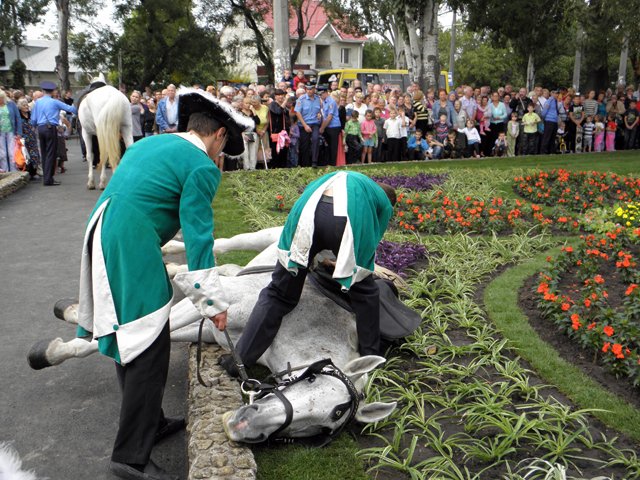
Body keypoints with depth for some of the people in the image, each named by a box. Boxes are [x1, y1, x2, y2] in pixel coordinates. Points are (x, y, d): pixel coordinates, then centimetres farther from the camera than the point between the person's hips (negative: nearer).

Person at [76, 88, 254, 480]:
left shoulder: (148, 144, 20)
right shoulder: (202, 167, -6)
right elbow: (198, 237, -10)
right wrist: (213, 301, -4)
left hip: (100, 239, 10)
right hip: (132, 251, -10)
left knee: (131, 340, 18)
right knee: (149, 348, -2)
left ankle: (148, 422, 34)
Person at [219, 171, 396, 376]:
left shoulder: (335, 178, 43)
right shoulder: (384, 204, 32)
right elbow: (370, 244, 29)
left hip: (308, 213, 3)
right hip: (349, 219, -2)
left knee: (279, 293, 11)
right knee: (364, 292, 22)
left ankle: (240, 359, 13)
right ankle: (370, 357, 29)